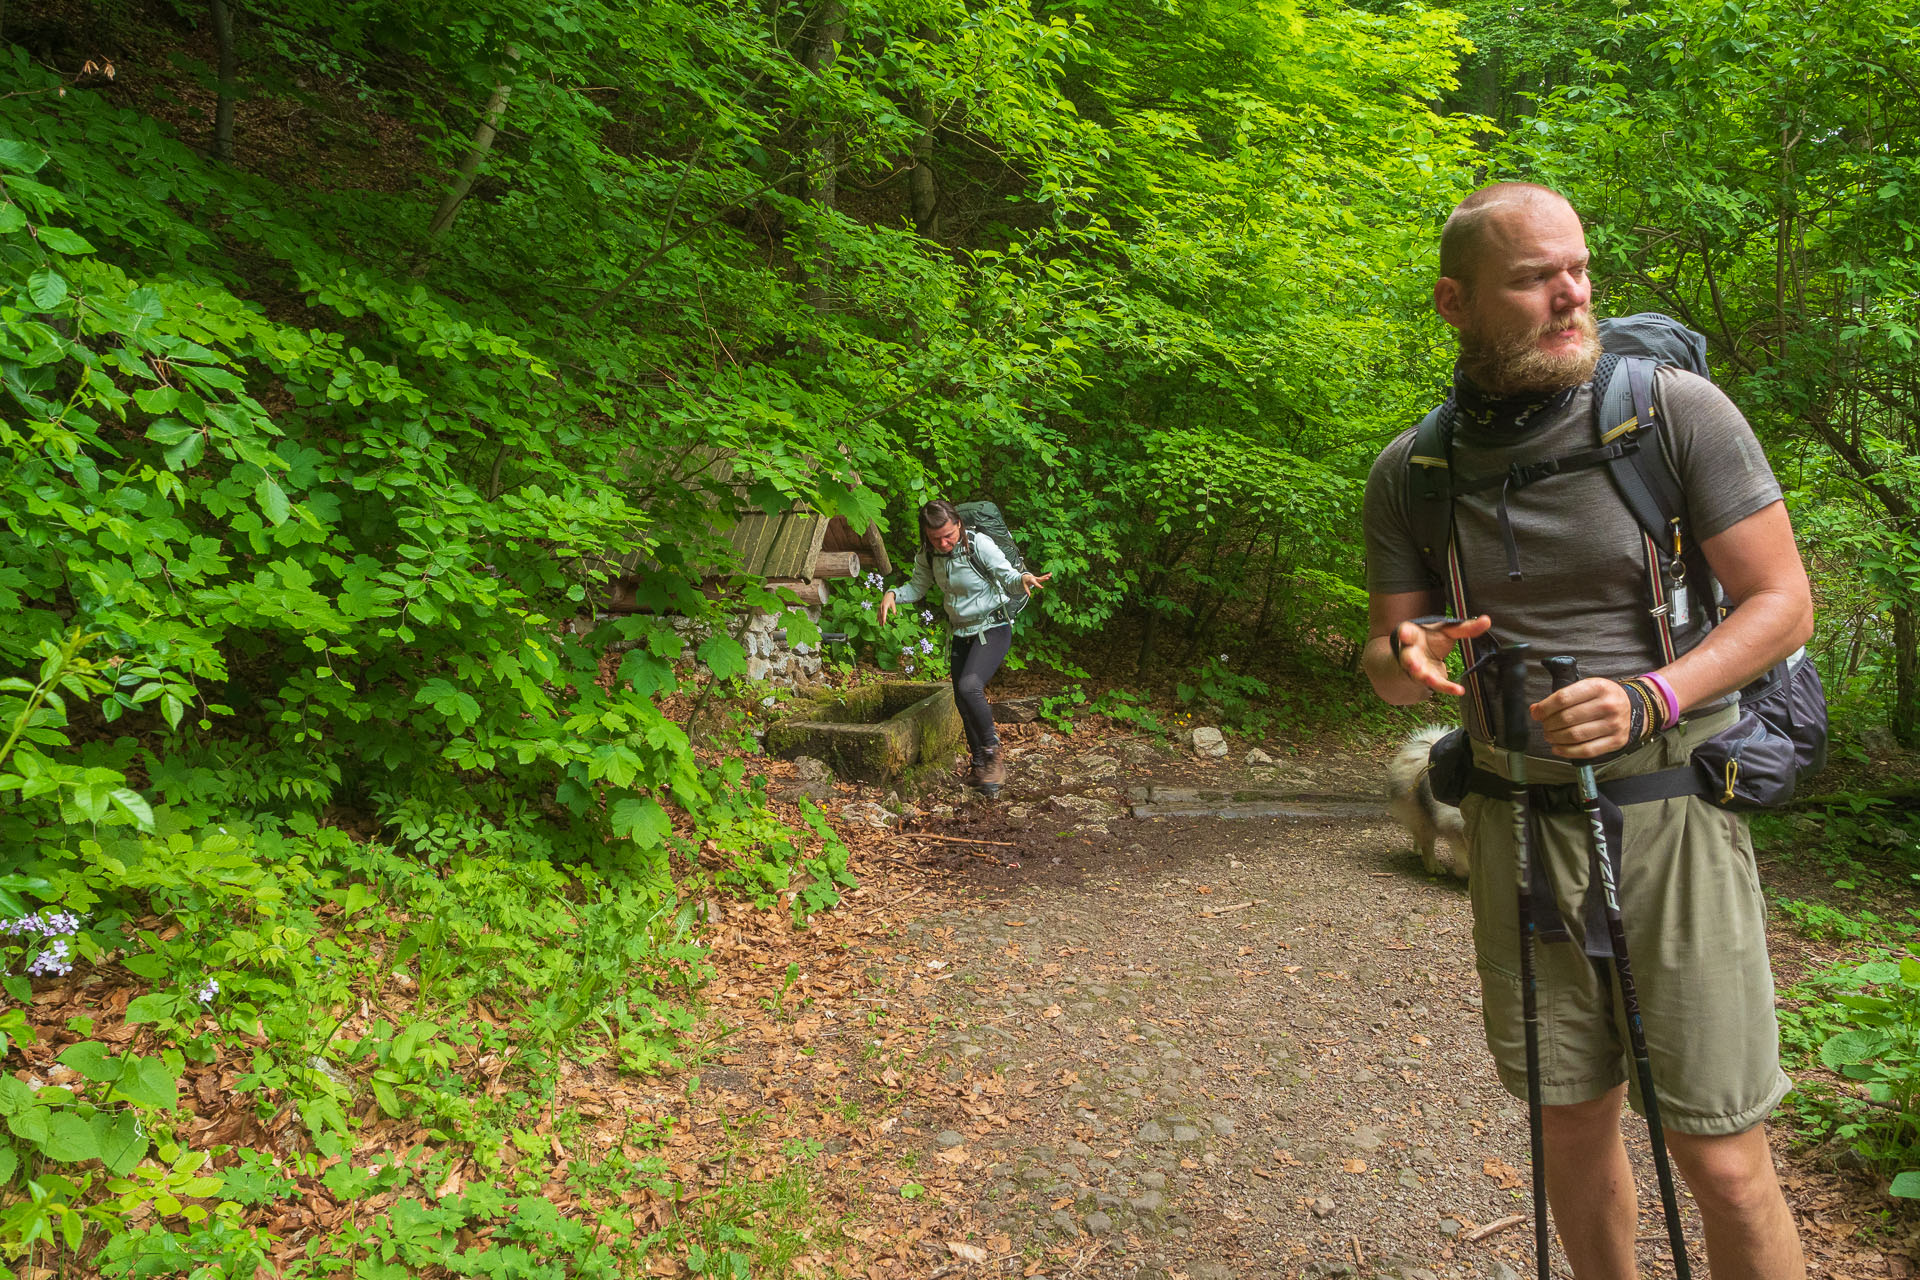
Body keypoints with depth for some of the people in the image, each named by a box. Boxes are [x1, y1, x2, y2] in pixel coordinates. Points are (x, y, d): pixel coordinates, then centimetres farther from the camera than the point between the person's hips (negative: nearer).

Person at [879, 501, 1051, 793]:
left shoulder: (979, 544, -20)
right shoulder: (928, 555, -3)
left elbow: (1008, 577, -21)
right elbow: (917, 588, 11)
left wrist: (1024, 578, -45)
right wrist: (893, 595, -9)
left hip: (993, 629, -7)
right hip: (961, 634, 7)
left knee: (969, 686, -27)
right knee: (963, 702, 9)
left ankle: (992, 751, -9)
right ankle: (980, 764, 26)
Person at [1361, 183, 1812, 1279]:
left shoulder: (1679, 411, -9)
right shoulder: (1409, 471, 0)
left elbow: (1784, 604, -7)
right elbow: (1384, 656, 6)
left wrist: (1647, 699, -23)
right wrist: (1406, 664, -19)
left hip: (1671, 812, -3)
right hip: (1518, 821, 3)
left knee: (1724, 1162, -1)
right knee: (1574, 1121, 15)